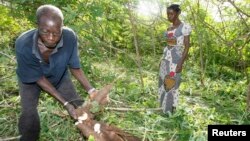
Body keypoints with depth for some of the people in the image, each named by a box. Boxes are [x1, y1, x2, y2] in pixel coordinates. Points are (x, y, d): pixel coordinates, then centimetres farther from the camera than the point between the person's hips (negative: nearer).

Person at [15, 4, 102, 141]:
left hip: (59, 76, 2)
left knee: (79, 107, -1)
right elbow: (39, 78, -26)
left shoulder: (70, 37, -35)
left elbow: (75, 67, -19)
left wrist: (90, 90, -31)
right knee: (28, 118, -17)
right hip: (30, 79, -1)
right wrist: (65, 103, -28)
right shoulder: (23, 45, -38)